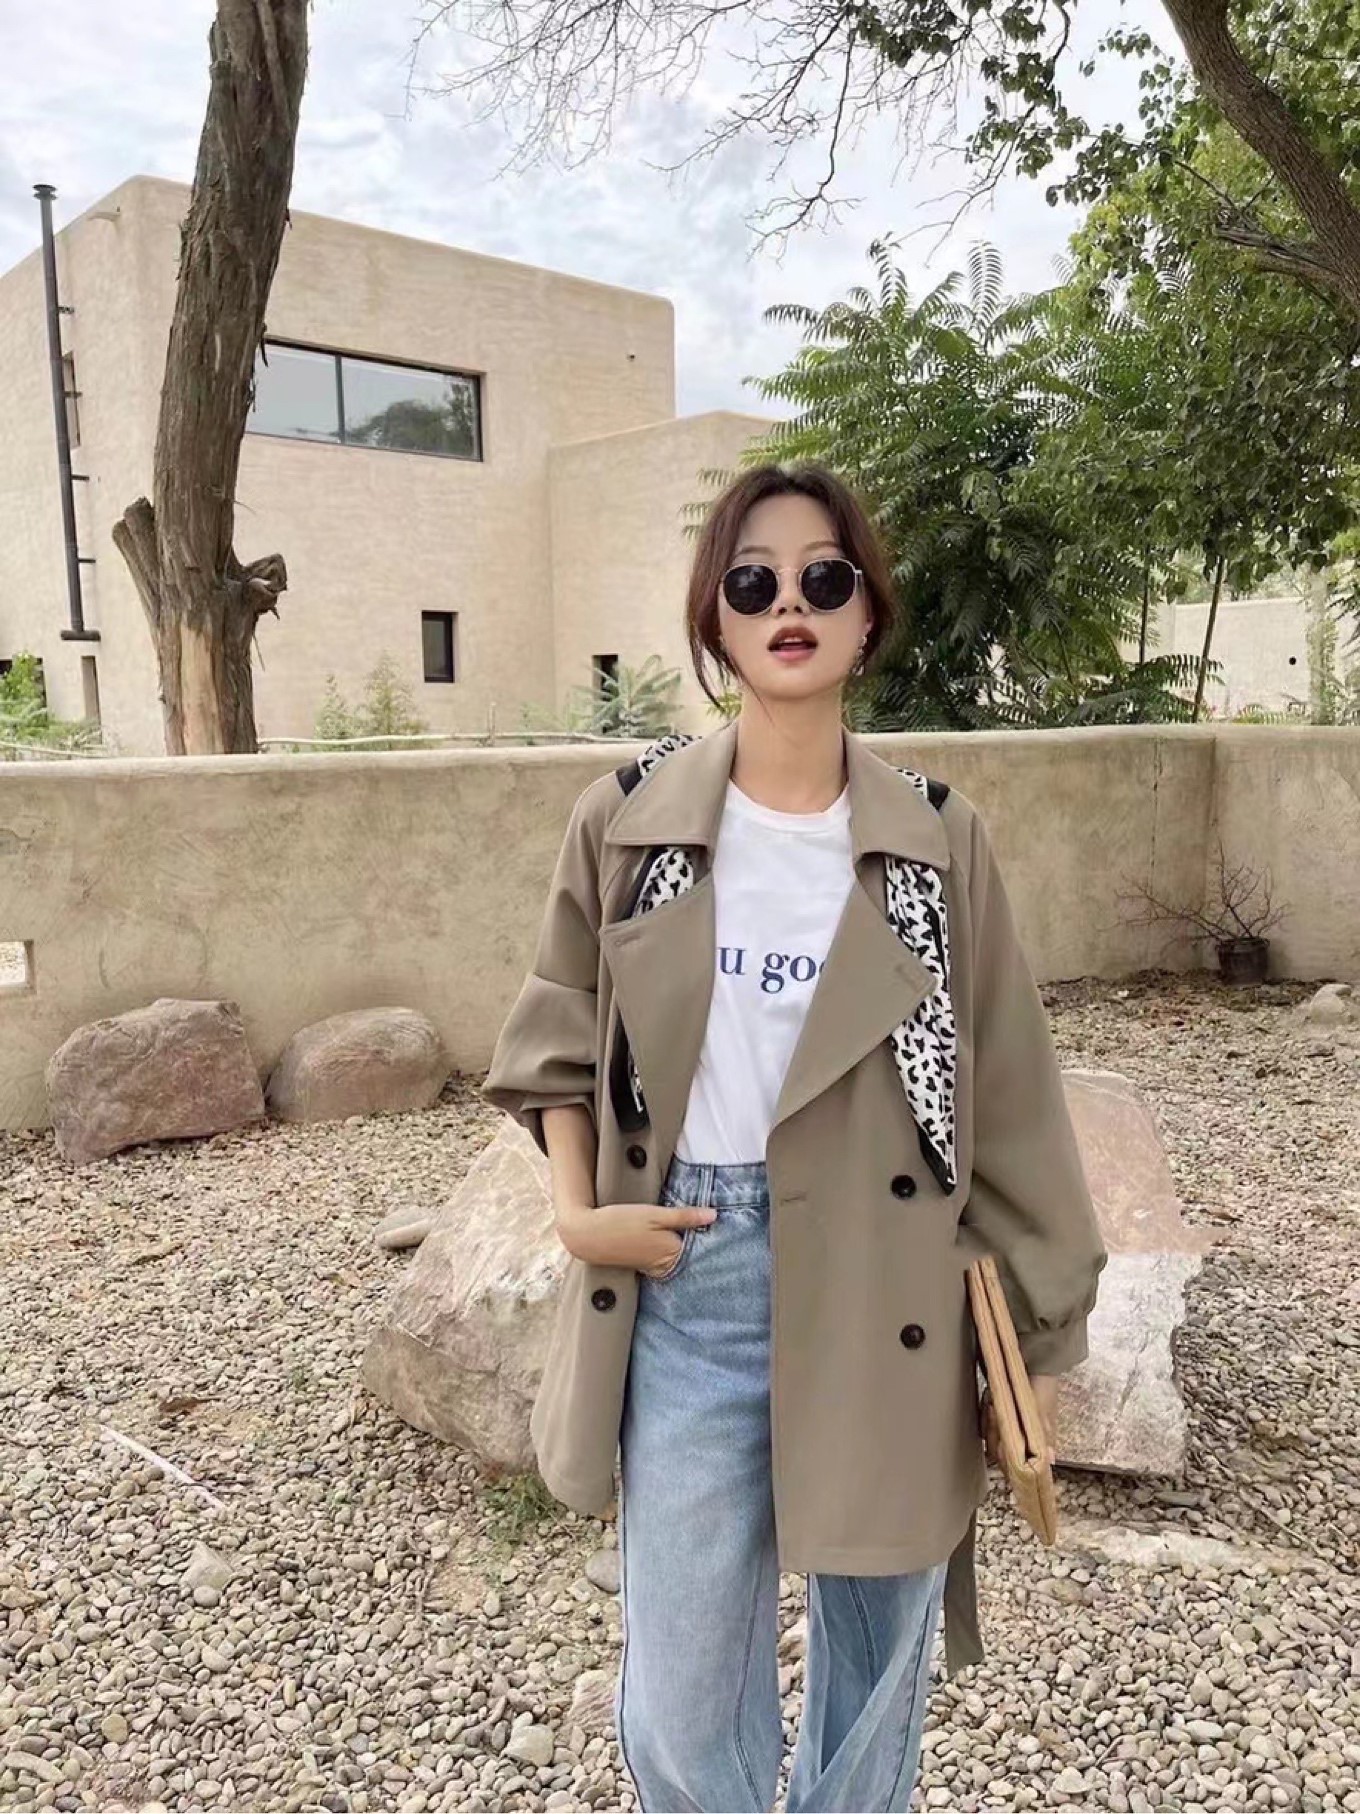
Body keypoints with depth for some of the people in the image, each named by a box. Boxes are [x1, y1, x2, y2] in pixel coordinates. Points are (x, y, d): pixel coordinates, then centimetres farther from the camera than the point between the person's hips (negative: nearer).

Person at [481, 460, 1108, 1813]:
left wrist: (1039, 1341, 5)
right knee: (679, 1704, 9)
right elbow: (556, 1035, 8)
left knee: (877, 1662, 19)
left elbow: (1008, 1097, 1)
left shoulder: (937, 837, -4)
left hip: (885, 1291, 1)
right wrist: (575, 1207, -7)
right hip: (689, 1279, 0)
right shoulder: (627, 818, -3)